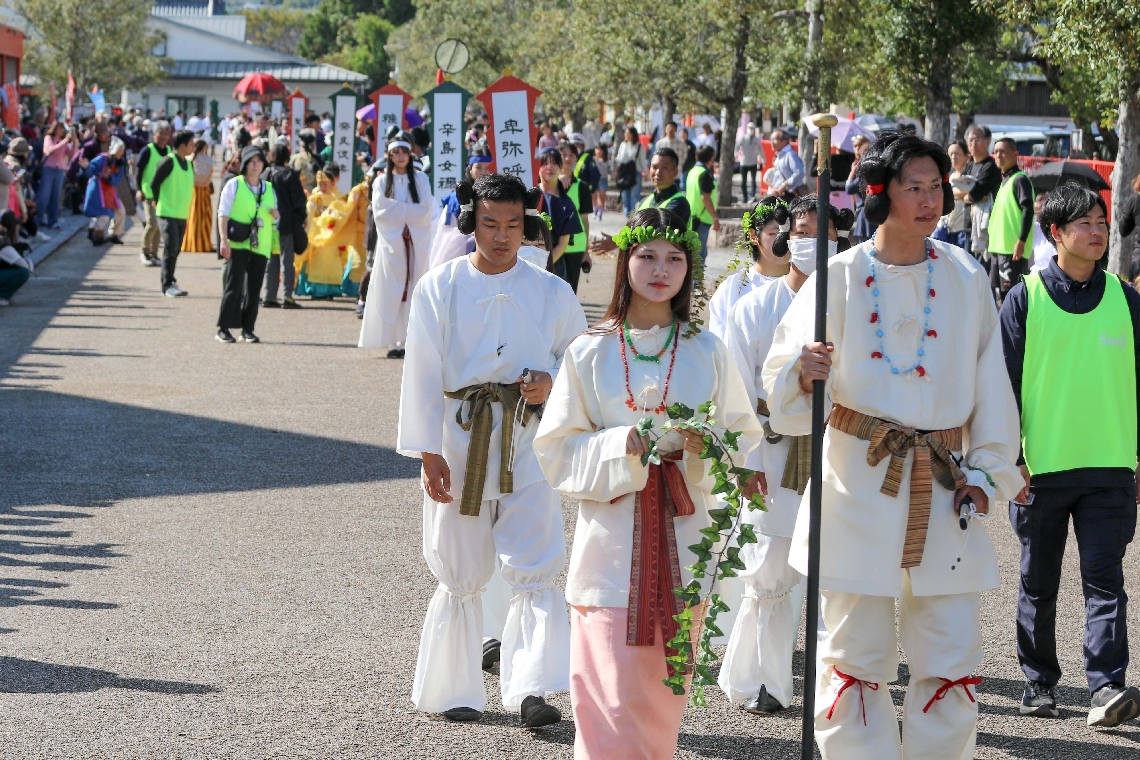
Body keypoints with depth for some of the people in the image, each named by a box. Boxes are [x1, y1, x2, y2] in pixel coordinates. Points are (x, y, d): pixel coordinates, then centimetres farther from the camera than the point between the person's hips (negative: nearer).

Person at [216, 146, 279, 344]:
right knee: (233, 286, -9)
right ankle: (224, 329, -5)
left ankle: (248, 329, 10)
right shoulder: (234, 185, 2)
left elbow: (274, 217, 24)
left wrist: (275, 214, -2)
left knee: (254, 288, 3)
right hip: (237, 245, -4)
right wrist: (224, 240, -13)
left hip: (260, 246, 4)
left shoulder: (269, 189, 15)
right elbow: (223, 213, -3)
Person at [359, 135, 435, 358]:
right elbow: (380, 211, -5)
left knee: (413, 291, -3)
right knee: (390, 292, -6)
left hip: (416, 244, 1)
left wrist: (397, 211, -5)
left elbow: (425, 211, -2)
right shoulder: (381, 181, 9)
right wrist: (410, 210, -6)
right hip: (391, 242, -1)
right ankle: (392, 342, -7)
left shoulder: (421, 179, 10)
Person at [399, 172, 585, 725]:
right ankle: (449, 691, 18)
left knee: (536, 570, -11)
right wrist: (427, 451, -7)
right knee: (459, 573, 7)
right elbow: (423, 374, 0)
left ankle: (532, 689, -16)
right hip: (459, 438, 0)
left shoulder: (552, 292, 5)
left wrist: (553, 383, -9)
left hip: (529, 442, 1)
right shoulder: (439, 288, 2)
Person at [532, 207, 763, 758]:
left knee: (664, 694, 7)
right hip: (612, 542, -2)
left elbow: (744, 437, 10)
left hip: (682, 543, 2)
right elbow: (557, 451, 1)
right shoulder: (589, 353, 1)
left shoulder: (707, 352, 5)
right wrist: (625, 444, -15)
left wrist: (704, 447, -11)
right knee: (612, 698, -7)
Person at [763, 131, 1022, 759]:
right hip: (860, 484, -2)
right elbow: (782, 382, -3)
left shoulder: (966, 279, 5)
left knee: (951, 663, 0)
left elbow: (991, 383, 10)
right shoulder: (842, 277, -1)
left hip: (944, 487, 2)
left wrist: (986, 471, 4)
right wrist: (802, 374, -25)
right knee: (857, 658, 3)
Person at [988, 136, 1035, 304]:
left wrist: (1022, 241, -22)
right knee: (996, 292, 12)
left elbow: (1028, 210, -17)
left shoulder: (1019, 180, -10)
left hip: (1013, 249, -10)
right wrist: (991, 232, 22)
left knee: (1010, 292, -11)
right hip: (999, 247, 10)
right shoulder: (1004, 180, 19)